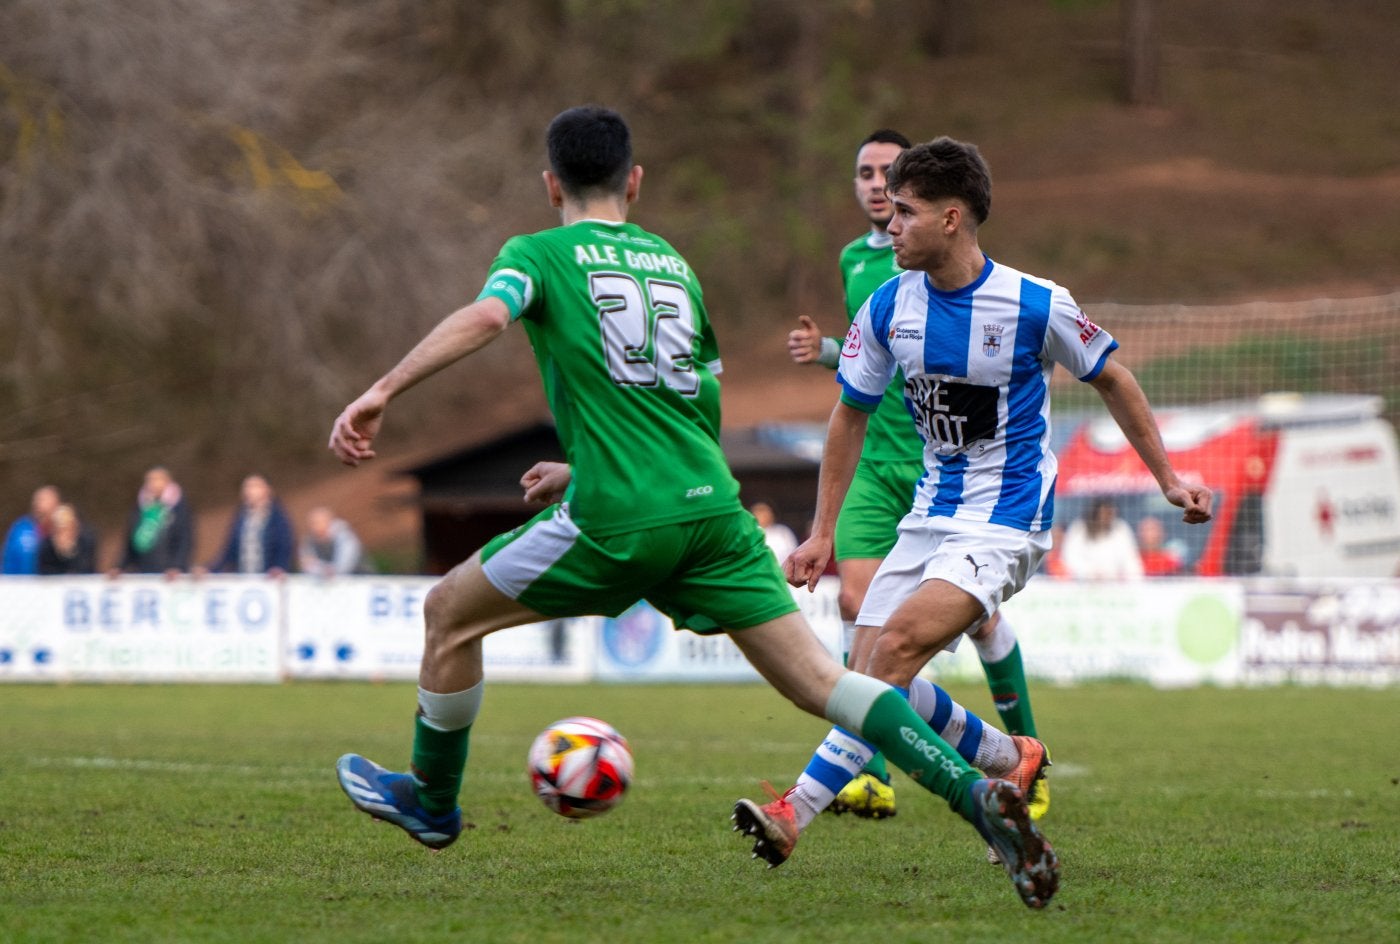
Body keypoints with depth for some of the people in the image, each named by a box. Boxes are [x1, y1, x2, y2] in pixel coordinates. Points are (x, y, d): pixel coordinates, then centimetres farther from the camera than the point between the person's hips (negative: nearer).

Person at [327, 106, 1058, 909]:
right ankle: (976, 793, -16)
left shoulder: (539, 254, 7)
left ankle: (432, 802, 31)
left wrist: (380, 394, -22)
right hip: (713, 507, 5)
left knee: (449, 614, 17)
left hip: (618, 524, -5)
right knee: (817, 679, 1)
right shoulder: (675, 263, 23)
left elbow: (485, 318, -17)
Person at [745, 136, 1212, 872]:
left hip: (1008, 516, -6)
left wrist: (1168, 479, 8)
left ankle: (802, 806, -29)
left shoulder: (1037, 306, -12)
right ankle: (1007, 761, 19)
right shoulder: (890, 307, -1)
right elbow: (851, 414, 11)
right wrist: (822, 533, 10)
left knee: (900, 639, -25)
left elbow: (1110, 380, 5)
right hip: (932, 511, 6)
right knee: (876, 676, -4)